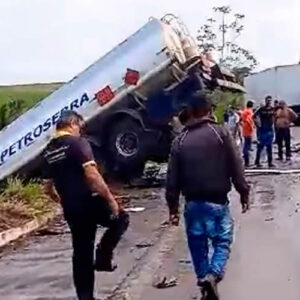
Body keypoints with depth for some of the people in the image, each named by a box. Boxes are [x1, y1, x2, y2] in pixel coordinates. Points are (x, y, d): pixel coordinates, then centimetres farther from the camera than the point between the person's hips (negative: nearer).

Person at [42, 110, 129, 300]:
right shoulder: (77, 143, -10)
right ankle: (103, 257, 7)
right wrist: (110, 199, -15)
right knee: (121, 219, 19)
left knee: (81, 253, 15)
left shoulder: (49, 152, 12)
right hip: (90, 202, -7)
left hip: (71, 210, 7)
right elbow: (92, 174, -20)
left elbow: (49, 187, 17)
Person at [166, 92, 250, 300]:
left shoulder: (180, 140, 5)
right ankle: (213, 275, -15)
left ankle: (203, 281, 19)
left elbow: (173, 178, 5)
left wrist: (173, 207, 11)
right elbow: (236, 167, -6)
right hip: (217, 201, -2)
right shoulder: (221, 133, -3)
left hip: (192, 202, 3)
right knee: (222, 241, 8)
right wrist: (244, 193, 4)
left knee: (197, 244, 15)